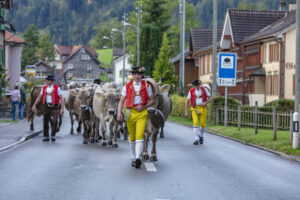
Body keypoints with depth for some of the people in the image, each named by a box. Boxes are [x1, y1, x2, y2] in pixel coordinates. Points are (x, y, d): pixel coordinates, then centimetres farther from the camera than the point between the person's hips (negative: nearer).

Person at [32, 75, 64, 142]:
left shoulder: (57, 88, -1)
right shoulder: (44, 88, 10)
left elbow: (61, 98, -3)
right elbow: (39, 97, 14)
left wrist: (62, 108, -11)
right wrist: (34, 105, 5)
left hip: (55, 107, -3)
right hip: (46, 106, 3)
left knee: (55, 121, -16)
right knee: (45, 122, 5)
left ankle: (53, 136, -5)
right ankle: (46, 136, 15)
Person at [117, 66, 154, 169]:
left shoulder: (146, 86, 3)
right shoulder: (127, 86, 4)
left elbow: (151, 100, 10)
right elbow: (122, 101, 3)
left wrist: (143, 107, -7)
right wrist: (119, 113, -12)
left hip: (142, 113, -2)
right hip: (130, 113, 2)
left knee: (139, 136, -17)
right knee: (132, 137, 10)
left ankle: (138, 158, -27)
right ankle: (134, 158, 24)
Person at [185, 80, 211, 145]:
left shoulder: (204, 89, 0)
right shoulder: (191, 91, -1)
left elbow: (209, 98, 6)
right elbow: (187, 102, 3)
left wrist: (205, 102, -15)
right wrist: (186, 112, -3)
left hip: (203, 108, 1)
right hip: (194, 109, -1)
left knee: (202, 124, 2)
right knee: (195, 123, -17)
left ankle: (201, 135, 32)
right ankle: (196, 139, -14)